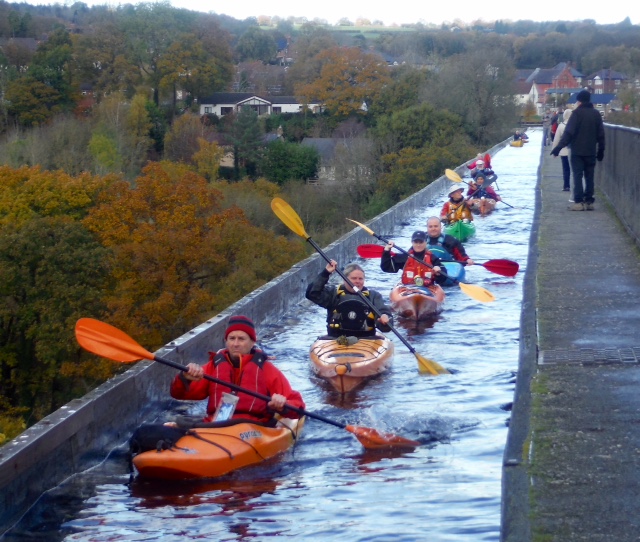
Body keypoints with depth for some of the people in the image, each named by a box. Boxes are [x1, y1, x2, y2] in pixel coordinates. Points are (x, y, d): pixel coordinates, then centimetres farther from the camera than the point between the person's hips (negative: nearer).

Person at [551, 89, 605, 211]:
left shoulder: (577, 113, -9)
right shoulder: (596, 114, 8)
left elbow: (569, 132, -15)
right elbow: (601, 134, 11)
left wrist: (559, 147, -15)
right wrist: (601, 150, 17)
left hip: (577, 152, -5)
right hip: (591, 151, 5)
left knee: (577, 176, -3)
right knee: (589, 177, 9)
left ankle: (578, 202, -8)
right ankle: (589, 202, 9)